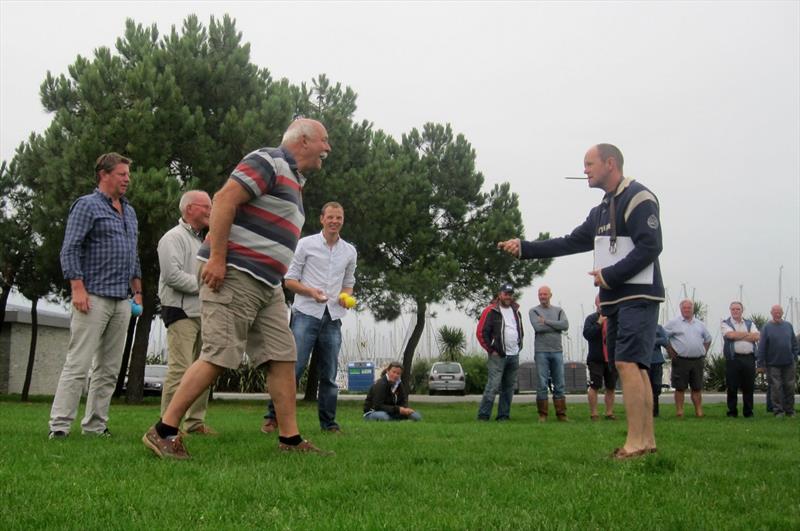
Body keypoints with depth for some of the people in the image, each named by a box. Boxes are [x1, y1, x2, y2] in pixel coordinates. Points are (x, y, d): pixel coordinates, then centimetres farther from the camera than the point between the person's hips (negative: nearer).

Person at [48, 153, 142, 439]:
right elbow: (69, 249, -9)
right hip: (94, 297, -7)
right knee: (78, 364, -9)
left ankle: (95, 426, 11)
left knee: (109, 369, 6)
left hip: (122, 300, 7)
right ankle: (59, 425, -6)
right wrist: (78, 288, -17)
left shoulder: (130, 212, 20)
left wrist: (137, 291, 16)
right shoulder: (87, 205, -1)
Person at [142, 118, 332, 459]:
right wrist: (216, 258, -23)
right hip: (233, 274, -10)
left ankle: (290, 438, 8)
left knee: (282, 357, 5)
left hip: (266, 284, 10)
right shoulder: (269, 161, -7)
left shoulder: (293, 178, 23)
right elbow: (224, 200, -18)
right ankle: (163, 431, -3)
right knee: (218, 356, -11)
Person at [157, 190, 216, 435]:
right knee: (180, 369, -14)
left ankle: (195, 422, 15)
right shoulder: (173, 237, -6)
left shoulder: (201, 240, 23)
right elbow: (172, 275, -19)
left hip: (202, 312, 9)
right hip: (181, 312, -9)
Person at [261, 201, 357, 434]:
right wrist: (311, 291, -16)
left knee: (329, 373, 6)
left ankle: (328, 422, 14)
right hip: (306, 314, -4)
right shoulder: (306, 244, 1)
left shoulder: (349, 251, 12)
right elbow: (289, 280, 1)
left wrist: (346, 297, -1)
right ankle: (273, 416, 0)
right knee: (293, 367, -9)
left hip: (332, 317, 4)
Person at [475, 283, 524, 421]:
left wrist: (519, 346, 16)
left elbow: (520, 331, 29)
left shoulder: (516, 311, 16)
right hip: (498, 356, -7)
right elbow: (481, 332, -9)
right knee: (493, 386, -12)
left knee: (508, 388, 8)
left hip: (514, 356, 7)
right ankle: (483, 415, -8)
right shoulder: (491, 311, -6)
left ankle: (503, 415, 14)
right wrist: (491, 350, -9)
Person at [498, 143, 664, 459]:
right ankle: (647, 441, 10)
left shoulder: (638, 199, -8)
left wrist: (609, 276, -15)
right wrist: (523, 248, 15)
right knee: (634, 367, 7)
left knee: (627, 363, -16)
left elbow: (650, 246, -17)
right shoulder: (602, 210, 21)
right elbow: (570, 243, 21)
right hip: (615, 300, 9)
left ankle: (636, 443, -17)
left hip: (638, 297, -9)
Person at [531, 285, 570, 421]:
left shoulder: (559, 310, 12)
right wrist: (556, 326, -5)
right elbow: (538, 327, -12)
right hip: (541, 351, -2)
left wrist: (546, 321, -9)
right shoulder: (534, 311, 5)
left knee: (559, 385, 4)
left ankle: (561, 414, 9)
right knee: (542, 385, -2)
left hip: (557, 351, 3)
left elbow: (565, 325, -6)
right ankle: (542, 414, 3)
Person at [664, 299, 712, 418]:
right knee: (680, 388, -1)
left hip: (697, 361, 4)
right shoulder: (674, 323, 0)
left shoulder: (700, 324, 14)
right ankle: (679, 412, 3)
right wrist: (670, 351, -3)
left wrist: (704, 352, 14)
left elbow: (708, 339, 26)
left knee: (697, 388, 7)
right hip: (681, 360, -4)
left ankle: (699, 412, 12)